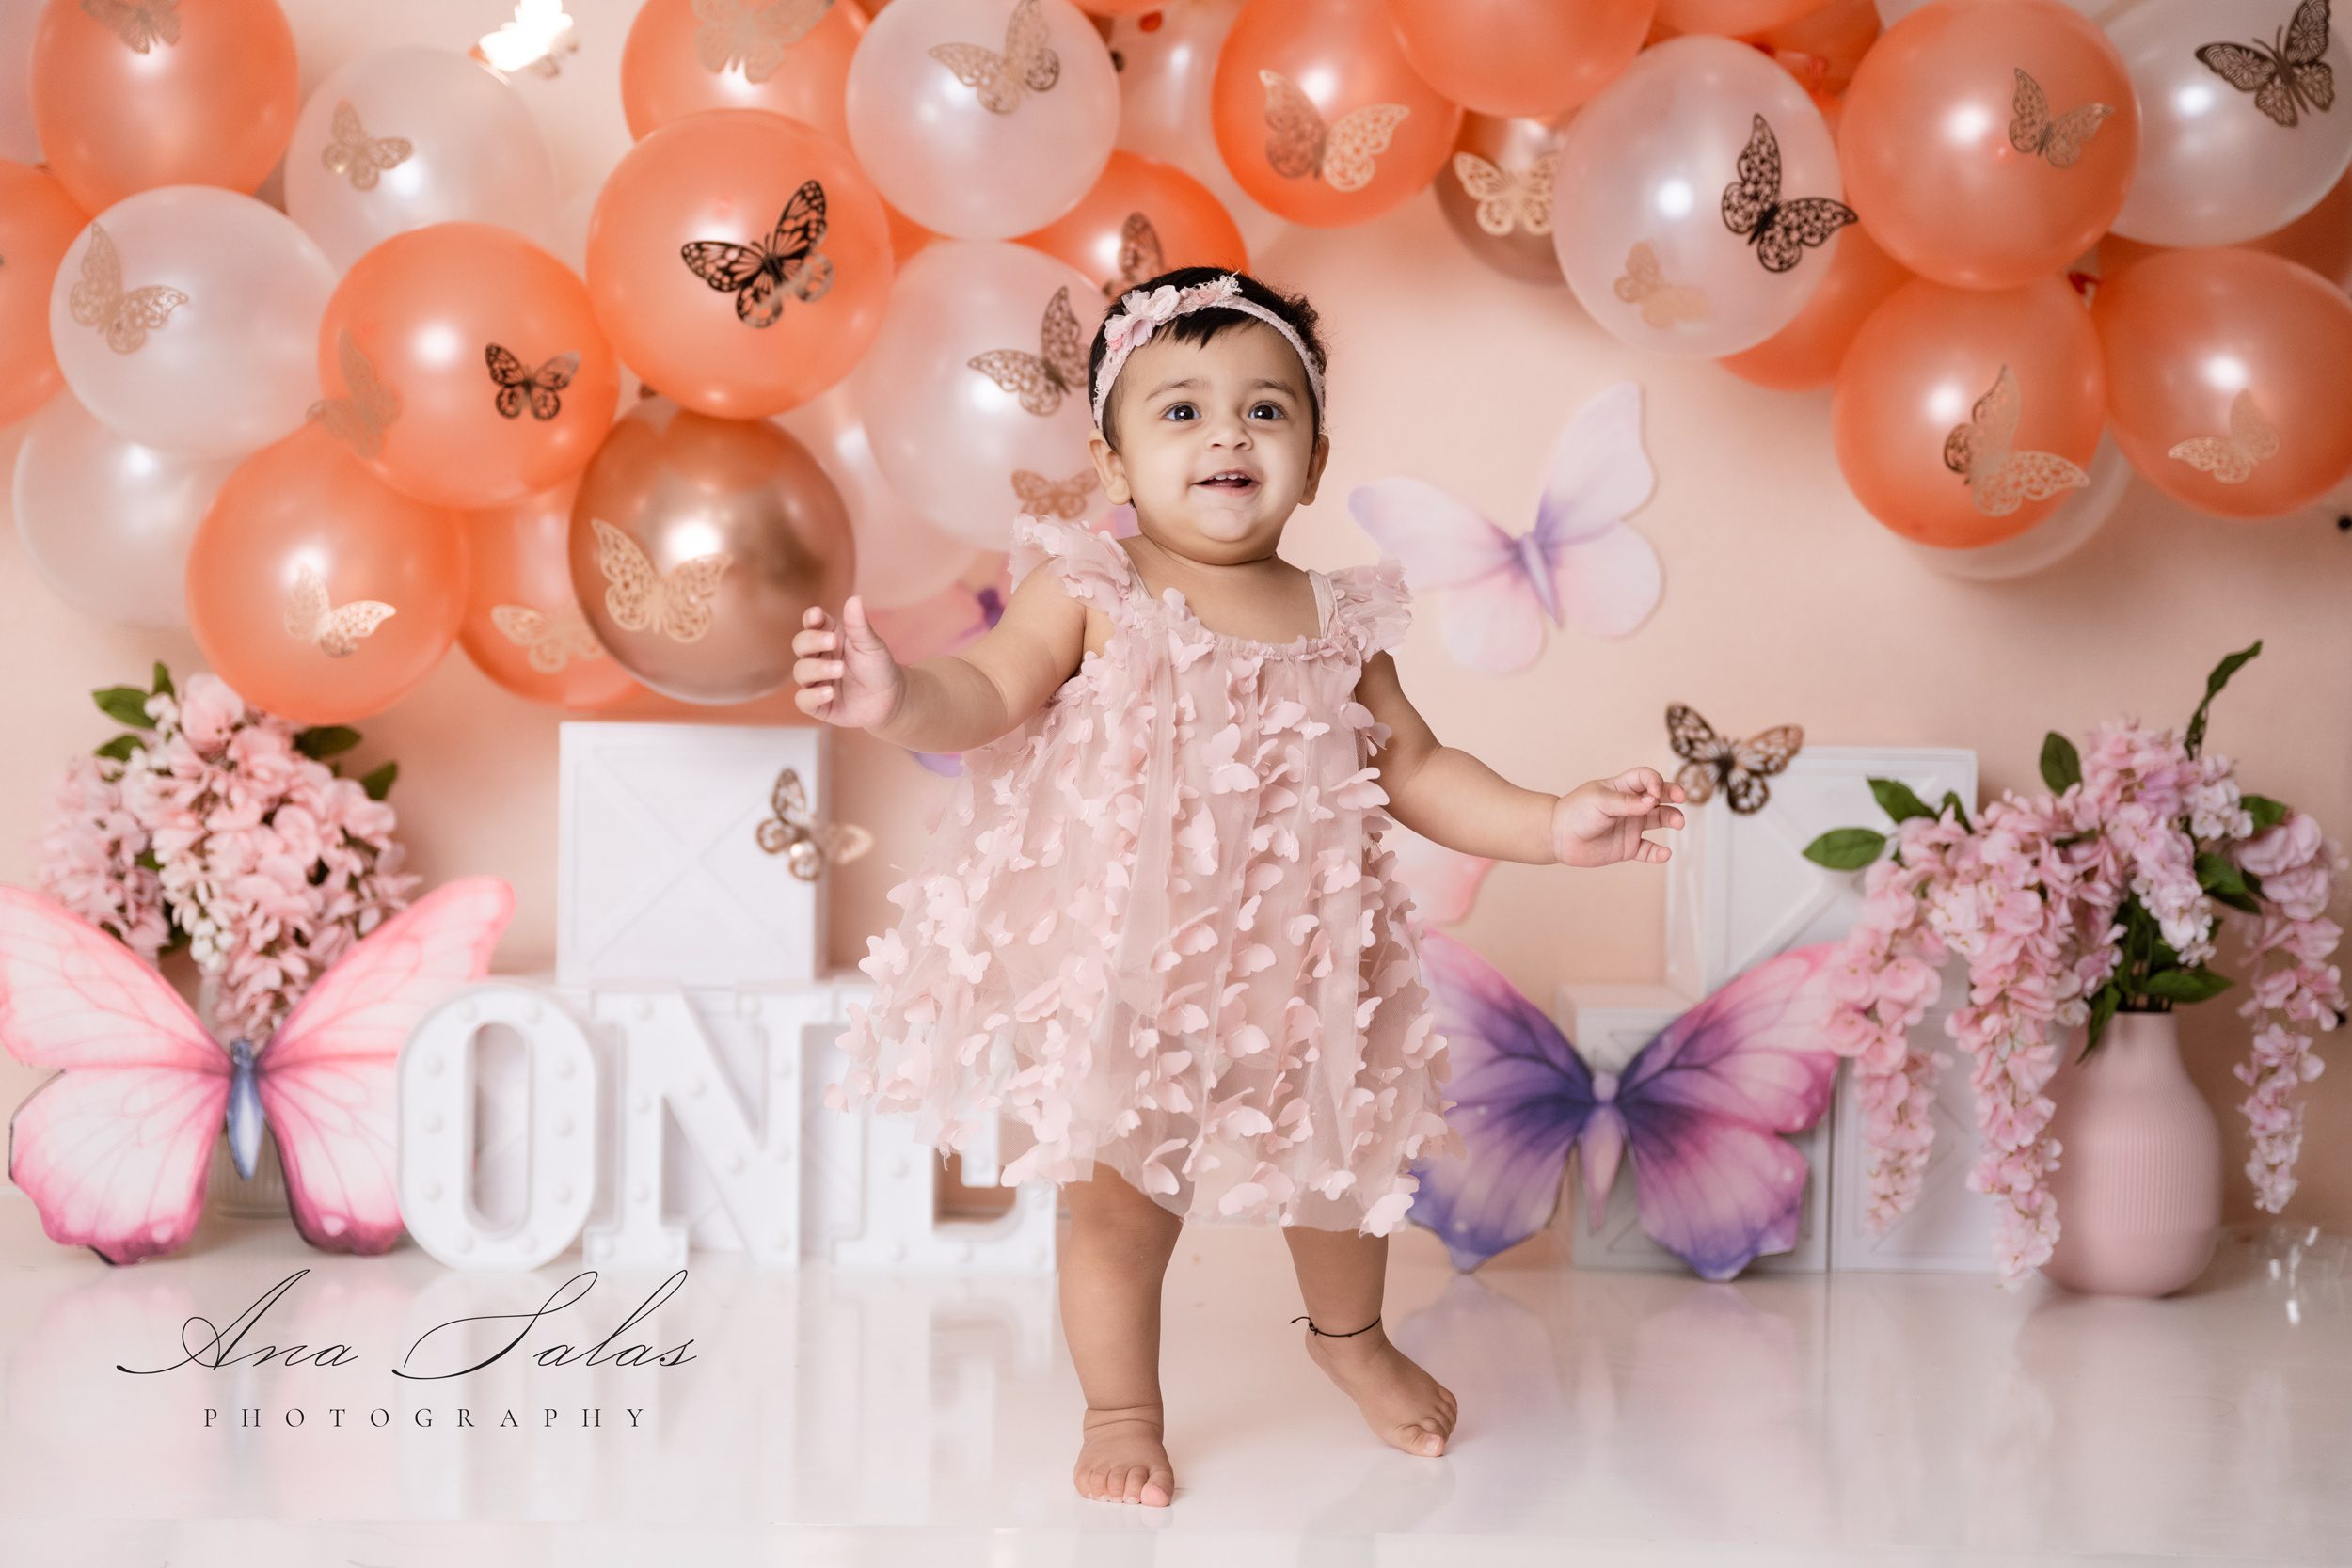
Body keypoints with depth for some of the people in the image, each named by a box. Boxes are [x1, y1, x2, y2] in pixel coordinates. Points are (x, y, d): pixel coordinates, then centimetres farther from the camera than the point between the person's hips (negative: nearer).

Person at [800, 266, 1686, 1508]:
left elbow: (1414, 770, 6)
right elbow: (987, 693, -20)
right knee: (1124, 1199, 3)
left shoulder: (1337, 623, -1)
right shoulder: (1090, 593, -10)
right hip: (1121, 971, -4)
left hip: (1293, 969, 4)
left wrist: (1556, 826, -4)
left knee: (1341, 1159, 20)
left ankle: (1350, 1337, 51)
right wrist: (896, 698, -41)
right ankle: (1121, 1413, 28)